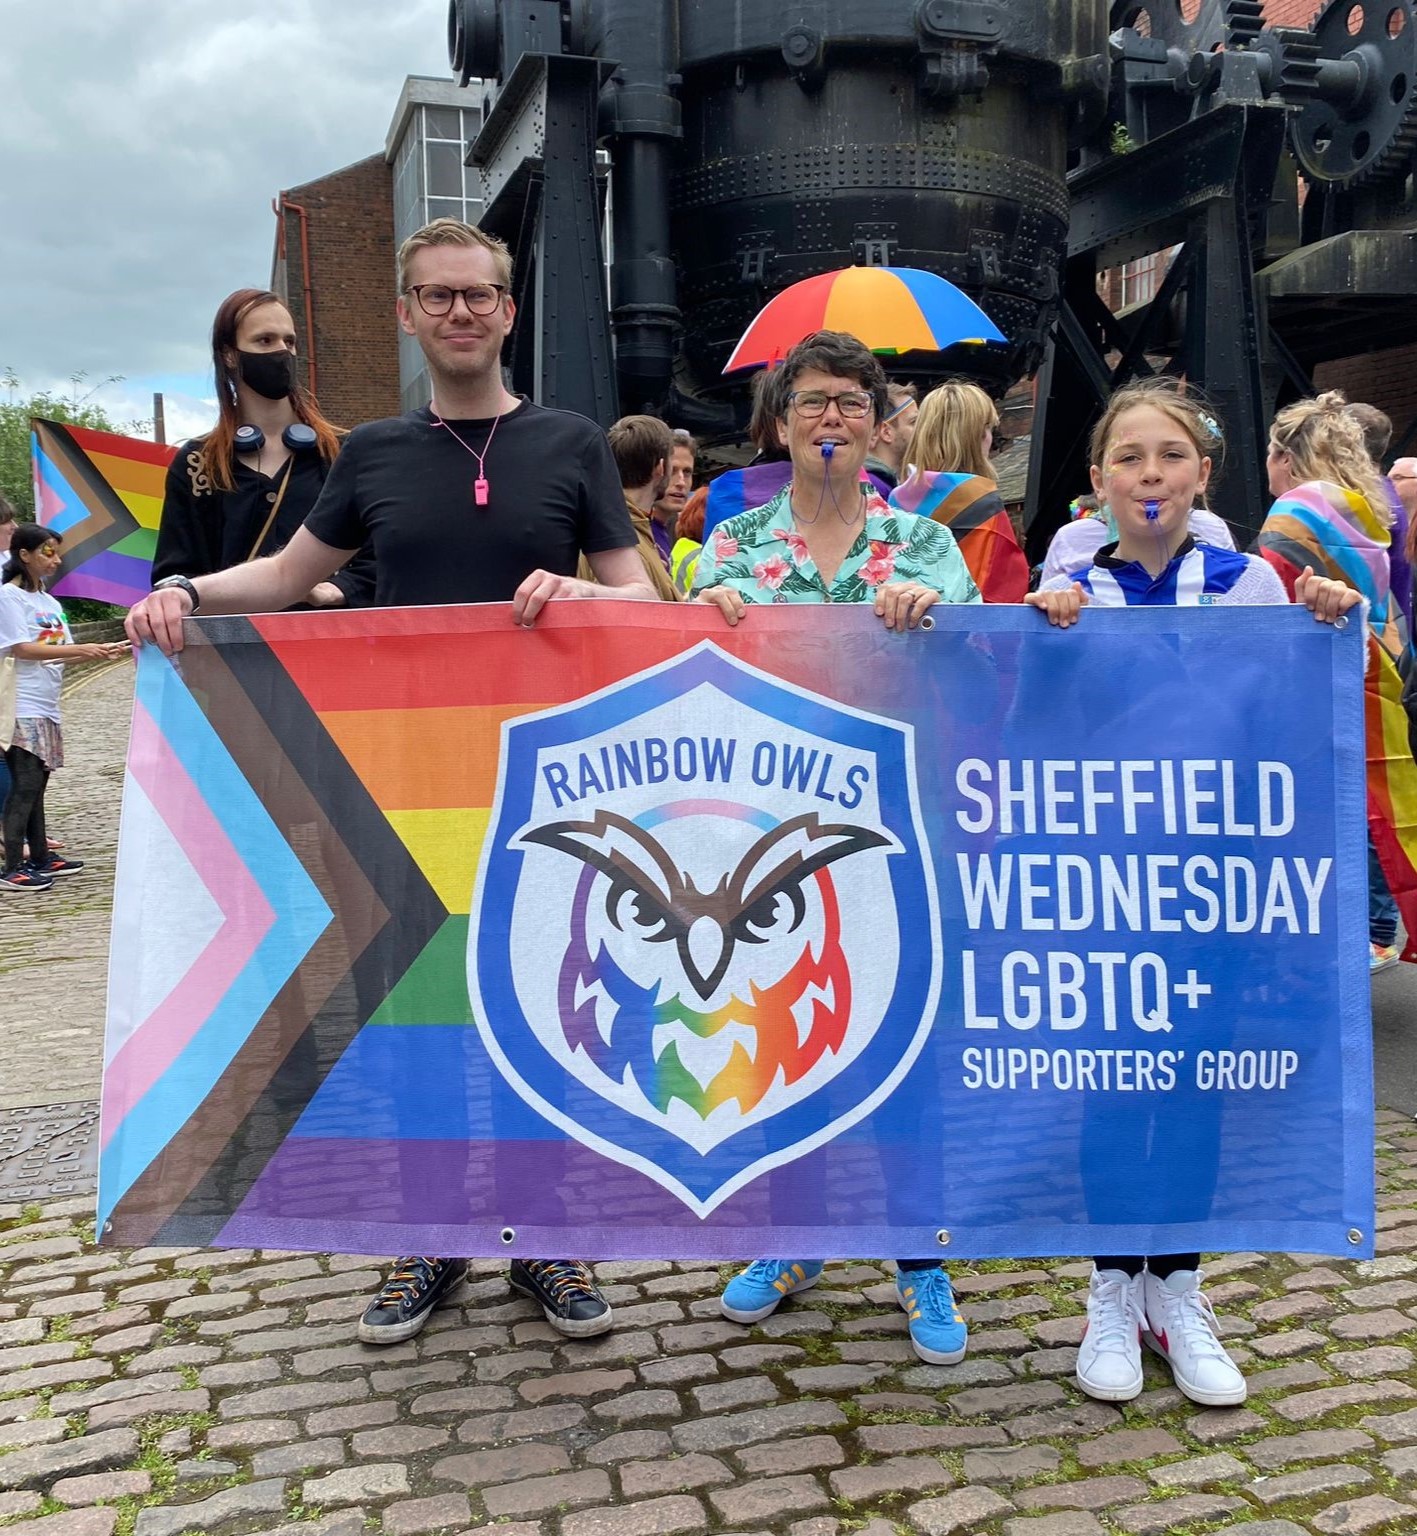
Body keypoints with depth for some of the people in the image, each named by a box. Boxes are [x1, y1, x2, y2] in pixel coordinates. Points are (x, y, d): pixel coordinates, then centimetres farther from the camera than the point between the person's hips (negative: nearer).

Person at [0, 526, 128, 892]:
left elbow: (62, 653, 16)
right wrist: (79, 649, -20)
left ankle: (40, 856, 20)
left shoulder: (50, 602, 16)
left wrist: (102, 652, 0)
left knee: (37, 782, 12)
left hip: (46, 707, 8)